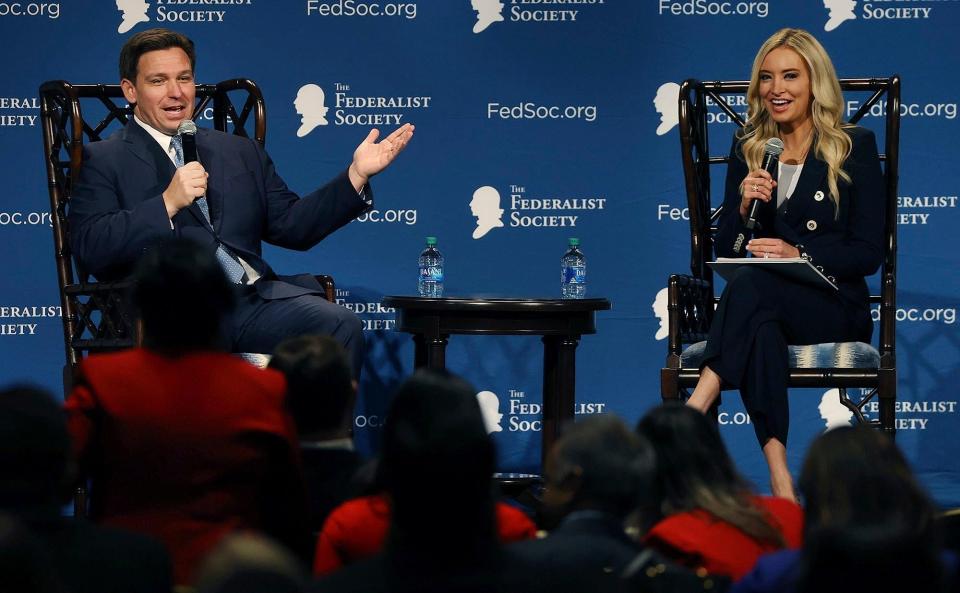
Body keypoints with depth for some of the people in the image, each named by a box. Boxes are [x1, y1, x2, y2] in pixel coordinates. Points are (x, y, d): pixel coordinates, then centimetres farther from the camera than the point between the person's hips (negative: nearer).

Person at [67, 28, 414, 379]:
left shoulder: (241, 152, 27)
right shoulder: (104, 161, 11)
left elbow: (292, 226, 23)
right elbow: (90, 251, -3)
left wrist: (357, 174, 13)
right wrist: (168, 203, -12)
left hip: (255, 298, 5)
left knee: (341, 325, -24)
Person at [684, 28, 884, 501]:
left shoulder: (855, 148, 4)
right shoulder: (747, 150, 14)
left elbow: (867, 254, -3)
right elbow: (724, 251, 11)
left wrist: (800, 255, -18)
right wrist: (744, 207, -9)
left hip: (835, 308, -2)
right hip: (761, 305, 2)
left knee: (751, 282, -36)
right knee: (759, 324, -38)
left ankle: (691, 413, -47)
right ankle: (778, 475, -48)